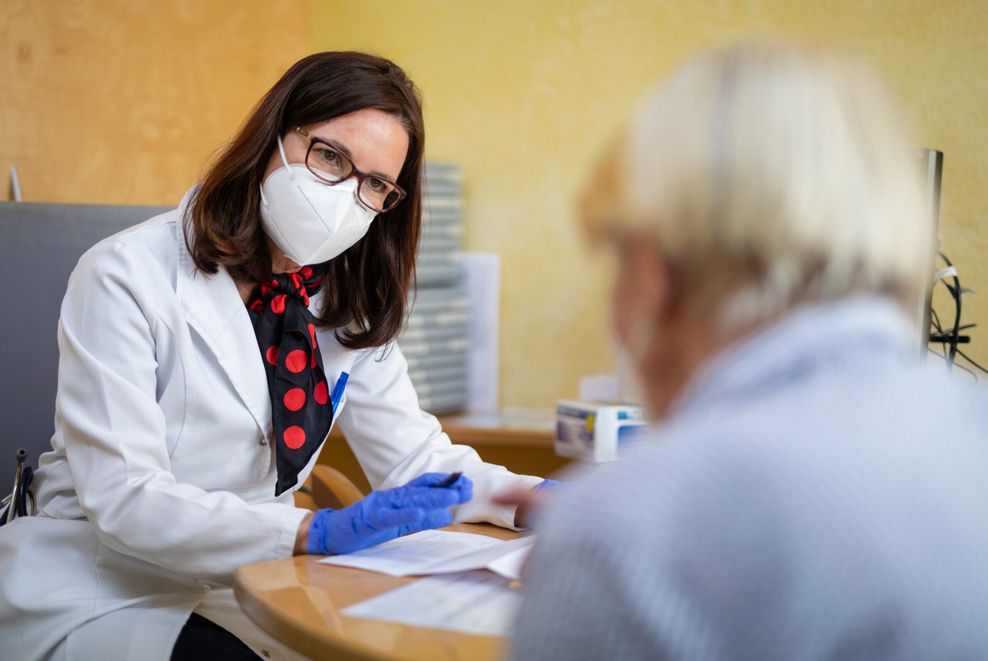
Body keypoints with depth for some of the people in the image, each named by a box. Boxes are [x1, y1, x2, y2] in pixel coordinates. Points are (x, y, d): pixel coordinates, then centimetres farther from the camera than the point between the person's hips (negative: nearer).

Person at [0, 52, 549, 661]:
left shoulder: (351, 304, 5)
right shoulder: (128, 278, -15)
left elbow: (414, 456, 5)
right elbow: (122, 497, -23)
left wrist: (531, 497, -15)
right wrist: (318, 532, -34)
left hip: (242, 588, 5)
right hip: (98, 595, -5)